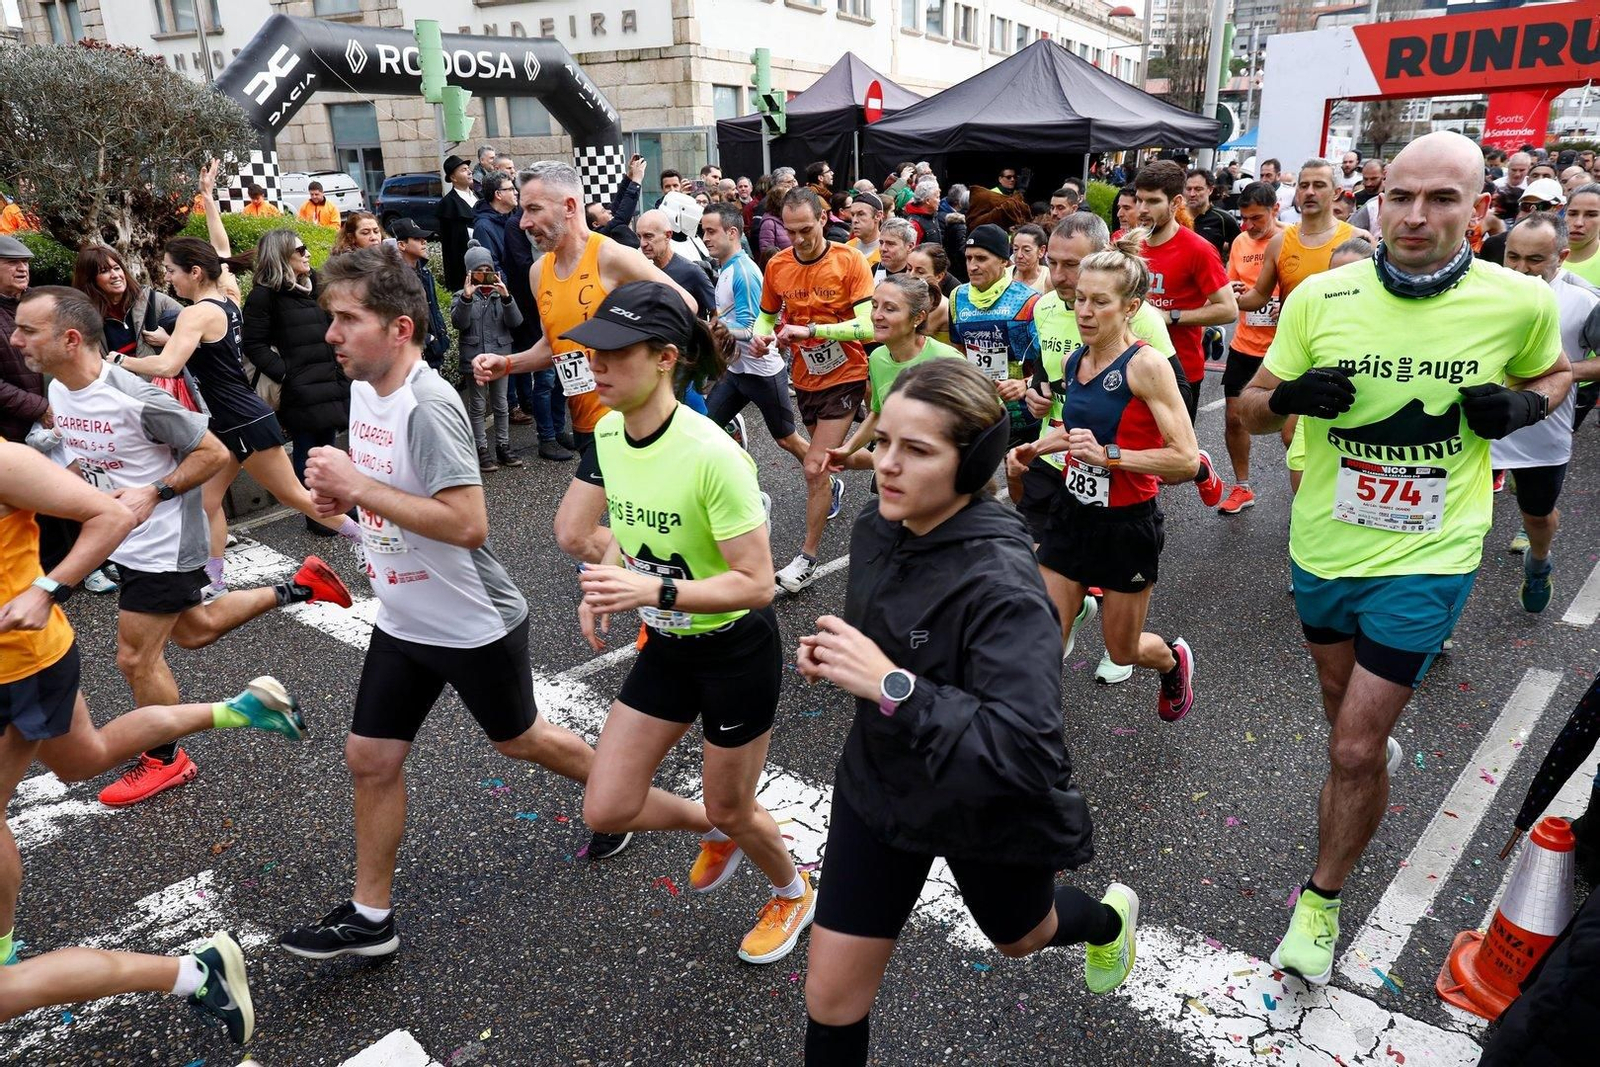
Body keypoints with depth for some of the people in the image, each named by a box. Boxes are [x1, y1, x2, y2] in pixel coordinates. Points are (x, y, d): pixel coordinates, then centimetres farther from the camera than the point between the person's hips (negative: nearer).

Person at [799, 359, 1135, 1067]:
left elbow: (1027, 751, -38)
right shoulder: (877, 528, -11)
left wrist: (890, 685, -42)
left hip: (988, 814, -4)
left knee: (1020, 937, 30)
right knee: (831, 995, 9)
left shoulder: (1001, 585, -33)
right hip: (880, 787, 5)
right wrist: (835, 655, -11)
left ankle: (1110, 918, 65)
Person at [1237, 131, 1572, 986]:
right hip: (1321, 546, 3)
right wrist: (1289, 396, -24)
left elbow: (1553, 374, 11)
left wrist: (1522, 408, -11)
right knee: (1345, 705, 26)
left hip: (1426, 560, -2)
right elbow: (1250, 409, -2)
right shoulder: (1320, 298, -10)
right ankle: (1380, 742, 61)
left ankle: (1321, 902, 19)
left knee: (1353, 750, -3)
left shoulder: (1521, 302, -11)